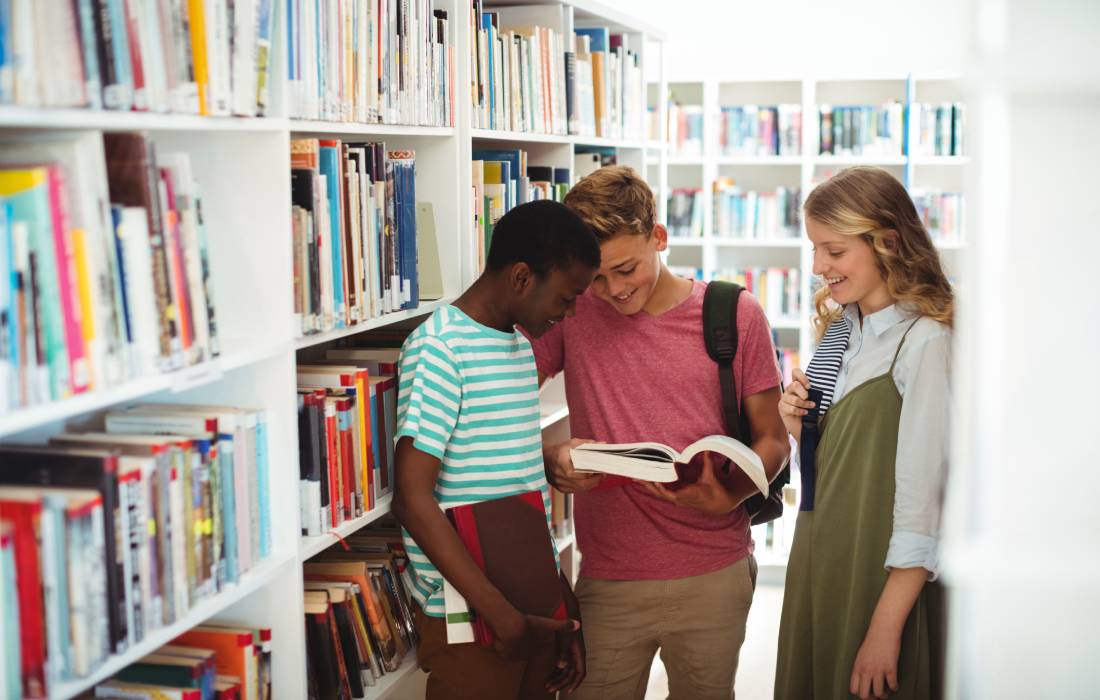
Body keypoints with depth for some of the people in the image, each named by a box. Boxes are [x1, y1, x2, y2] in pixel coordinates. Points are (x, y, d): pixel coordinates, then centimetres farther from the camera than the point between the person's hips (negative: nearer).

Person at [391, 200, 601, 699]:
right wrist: (501, 615, -21)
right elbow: (413, 498, -20)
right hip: (470, 616, -8)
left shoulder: (520, 344, 12)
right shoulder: (439, 347, -15)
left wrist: (565, 602, 13)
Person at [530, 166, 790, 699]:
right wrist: (552, 461, -21)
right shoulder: (569, 313, -2)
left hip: (714, 574, 1)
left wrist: (728, 496, -16)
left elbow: (771, 439, 4)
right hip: (607, 577, 0)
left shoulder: (736, 315, -2)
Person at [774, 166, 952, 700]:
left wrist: (886, 627, -19)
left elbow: (923, 496, -19)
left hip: (880, 576, -7)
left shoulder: (925, 342, -16)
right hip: (818, 560, 7)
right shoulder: (842, 332, 8)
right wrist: (800, 428, -3)